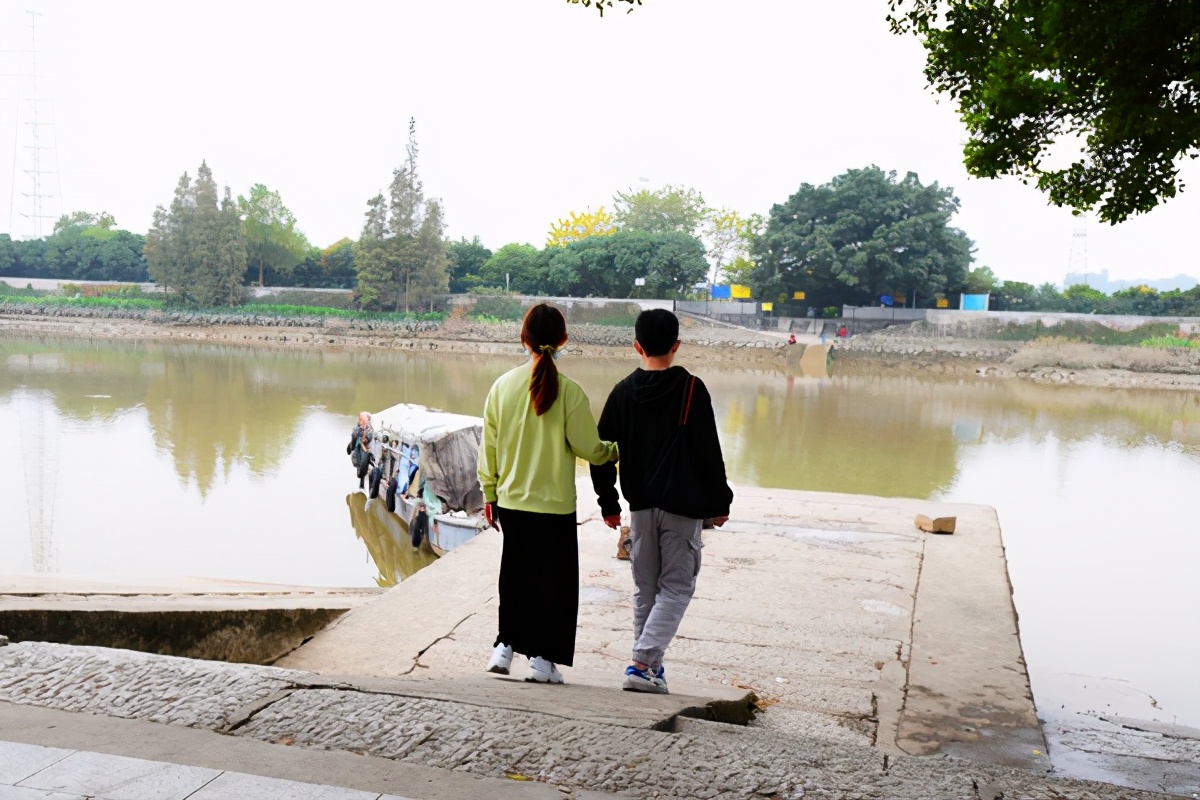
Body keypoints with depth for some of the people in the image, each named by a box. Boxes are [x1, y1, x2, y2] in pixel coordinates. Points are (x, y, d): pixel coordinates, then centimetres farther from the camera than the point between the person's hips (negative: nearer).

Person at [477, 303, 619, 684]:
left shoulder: (503, 385, -2)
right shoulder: (568, 391, -13)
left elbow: (489, 446, 4)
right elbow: (588, 447, -9)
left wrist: (489, 495, 15)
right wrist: (618, 450, 12)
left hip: (511, 502, 4)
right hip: (555, 505, -4)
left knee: (515, 576, 18)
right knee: (554, 581, 9)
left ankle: (505, 646, 18)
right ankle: (542, 657, 12)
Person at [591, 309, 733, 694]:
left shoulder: (623, 391, 2)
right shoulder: (691, 388, -9)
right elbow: (709, 452, -9)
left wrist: (609, 503, 14)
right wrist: (719, 502, 1)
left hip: (641, 506, 4)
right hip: (683, 506, -4)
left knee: (645, 589, 15)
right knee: (676, 587, 4)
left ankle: (650, 665, 22)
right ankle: (643, 663, -8)